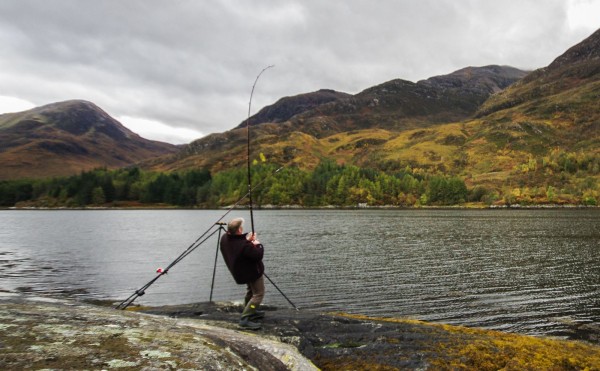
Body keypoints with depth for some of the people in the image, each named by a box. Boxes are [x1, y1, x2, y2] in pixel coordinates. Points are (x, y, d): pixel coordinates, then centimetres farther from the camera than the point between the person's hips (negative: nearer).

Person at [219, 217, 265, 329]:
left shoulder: (225, 238, -12)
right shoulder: (244, 245, -37)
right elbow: (258, 255, -27)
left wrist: (246, 240, -1)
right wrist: (258, 244, -11)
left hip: (240, 271, 9)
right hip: (253, 272, -9)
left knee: (250, 291, 29)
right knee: (258, 294, 1)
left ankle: (250, 311, 43)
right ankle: (245, 319, -5)